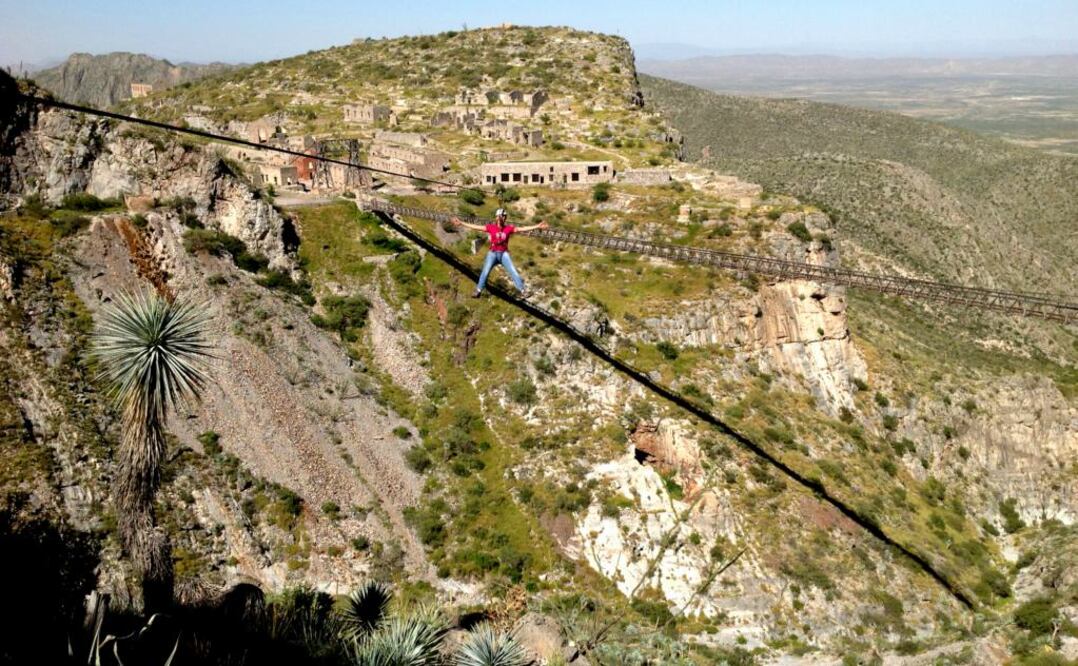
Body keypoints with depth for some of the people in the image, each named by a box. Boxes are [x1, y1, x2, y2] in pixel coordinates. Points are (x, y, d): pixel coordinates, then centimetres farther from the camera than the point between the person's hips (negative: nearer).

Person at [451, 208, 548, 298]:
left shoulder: (509, 228, -3)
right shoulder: (491, 227, -5)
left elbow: (523, 229, -4)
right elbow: (476, 227, -6)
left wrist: (537, 226, -9)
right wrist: (461, 223, -9)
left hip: (504, 254, 1)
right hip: (493, 253, -1)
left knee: (513, 272, -5)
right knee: (485, 272, -8)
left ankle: (522, 291, 0)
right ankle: (478, 291, 3)